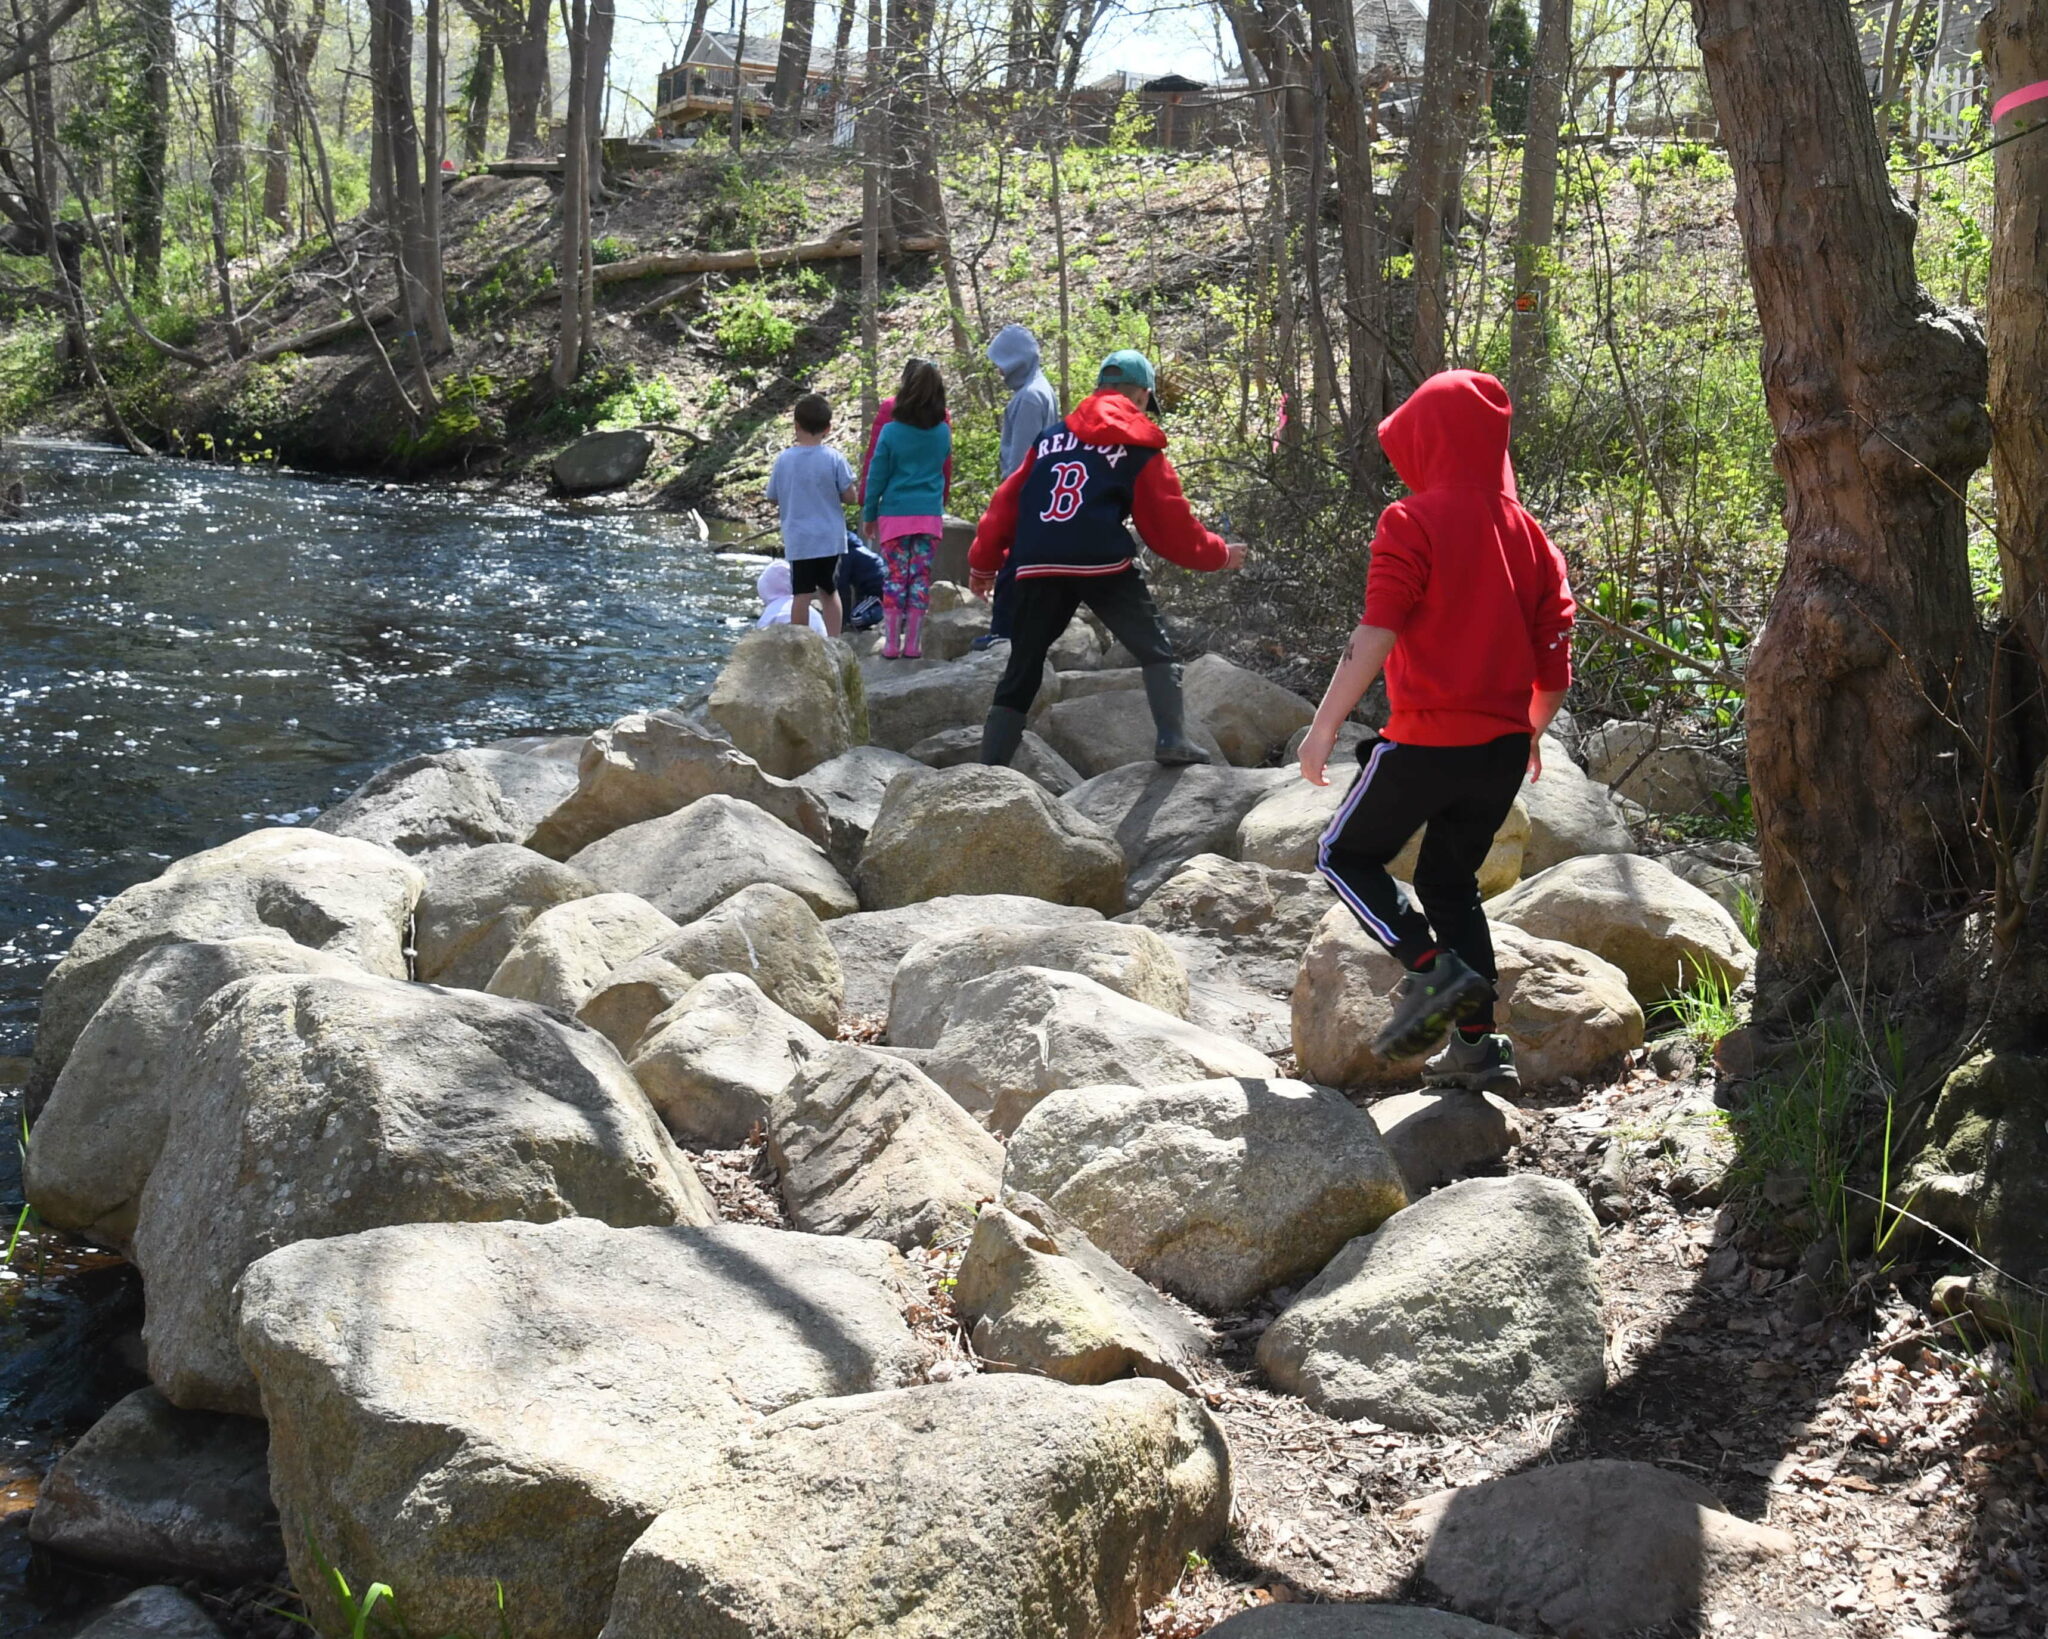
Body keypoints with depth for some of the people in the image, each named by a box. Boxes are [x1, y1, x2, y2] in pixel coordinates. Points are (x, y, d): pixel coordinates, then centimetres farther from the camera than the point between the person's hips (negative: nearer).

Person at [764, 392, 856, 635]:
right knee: (828, 590, 15)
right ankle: (833, 641, 14)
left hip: (797, 539, -1)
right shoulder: (834, 459, -7)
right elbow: (849, 497, -6)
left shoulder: (783, 460, -4)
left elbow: (774, 499, 4)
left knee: (802, 594, 1)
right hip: (830, 537, 1)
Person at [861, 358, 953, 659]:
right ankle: (913, 644, 6)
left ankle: (891, 643, 2)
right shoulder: (943, 432, 1)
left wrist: (869, 514, 7)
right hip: (930, 515, 2)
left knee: (895, 578, 2)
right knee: (921, 578, 5)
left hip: (895, 515, -2)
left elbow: (877, 476, -2)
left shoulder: (891, 431, -8)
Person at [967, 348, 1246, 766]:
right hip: (1104, 563, -3)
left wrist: (984, 563, 25)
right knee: (1155, 650, 12)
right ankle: (1173, 739, -3)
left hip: (1037, 567, 4)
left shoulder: (1051, 437, 22)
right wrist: (1219, 554, 25)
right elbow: (1171, 525, 11)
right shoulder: (1141, 449, 11)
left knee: (1021, 670, 10)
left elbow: (1007, 501, 19)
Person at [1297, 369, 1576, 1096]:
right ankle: (1477, 1044, 15)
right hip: (1504, 746, 6)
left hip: (1428, 741, -6)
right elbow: (1556, 658, 10)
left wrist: (1324, 725, -14)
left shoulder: (1414, 522, -10)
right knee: (1451, 883, 20)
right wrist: (1533, 729, 26)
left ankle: (1430, 969, -8)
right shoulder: (1527, 532, 9)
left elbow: (1376, 634, -19)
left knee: (1347, 854, 12)